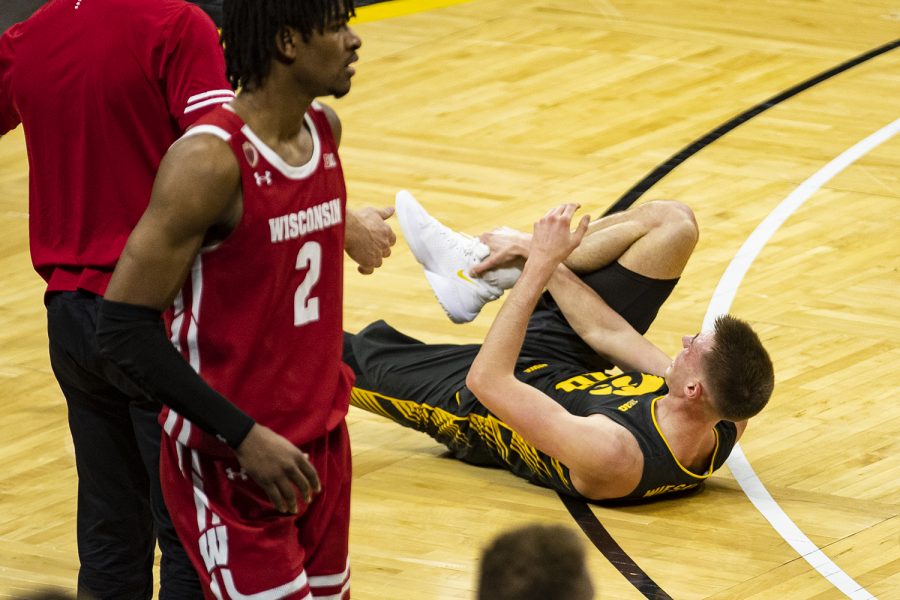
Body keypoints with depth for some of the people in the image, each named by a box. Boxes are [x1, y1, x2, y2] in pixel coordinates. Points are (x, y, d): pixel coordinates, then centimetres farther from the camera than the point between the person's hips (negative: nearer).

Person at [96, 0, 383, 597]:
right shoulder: (209, 160, -21)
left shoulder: (325, 129, 3)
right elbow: (125, 329, -21)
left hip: (321, 443, 8)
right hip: (229, 463, -8)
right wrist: (243, 436, -23)